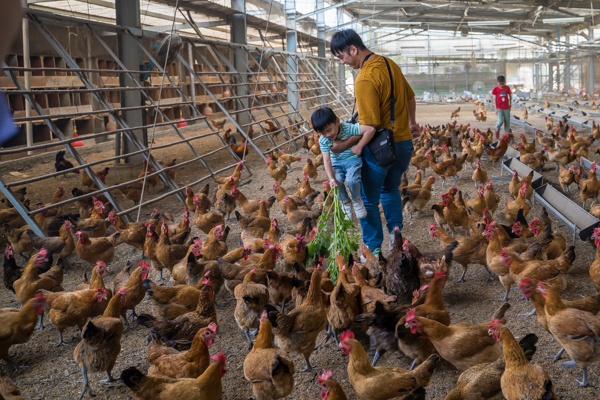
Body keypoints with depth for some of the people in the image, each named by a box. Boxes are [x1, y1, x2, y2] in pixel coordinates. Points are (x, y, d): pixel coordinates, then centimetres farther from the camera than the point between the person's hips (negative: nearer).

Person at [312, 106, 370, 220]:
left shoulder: (348, 128, -25)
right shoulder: (323, 140, -12)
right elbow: (326, 160, -15)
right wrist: (332, 179, -27)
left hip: (352, 159, -3)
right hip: (336, 163, 3)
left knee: (351, 180, -29)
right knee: (337, 181, -24)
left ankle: (356, 201, 4)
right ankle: (346, 203, 6)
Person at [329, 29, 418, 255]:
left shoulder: (365, 80, -23)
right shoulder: (390, 64, 4)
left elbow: (370, 126, -24)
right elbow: (410, 97, 18)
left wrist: (344, 145, -15)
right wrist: (411, 122, 33)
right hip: (404, 142, 8)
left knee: (368, 199, 10)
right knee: (390, 188, 28)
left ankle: (374, 249, 17)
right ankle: (395, 228, 17)